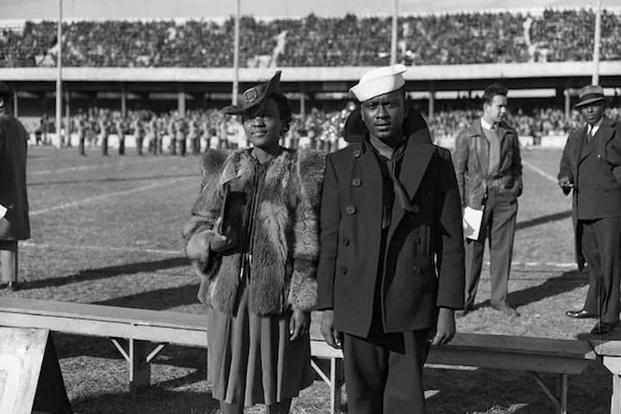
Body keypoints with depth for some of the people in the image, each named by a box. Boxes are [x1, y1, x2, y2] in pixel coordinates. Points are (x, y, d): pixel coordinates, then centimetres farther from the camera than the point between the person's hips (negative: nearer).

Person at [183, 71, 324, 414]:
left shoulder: (300, 172, -1)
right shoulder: (225, 168, 7)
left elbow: (307, 246, -3)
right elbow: (197, 225, 13)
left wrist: (303, 303, -7)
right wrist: (209, 242, -10)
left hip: (277, 294, -2)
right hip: (229, 293, 2)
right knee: (229, 385, 7)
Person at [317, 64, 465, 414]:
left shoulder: (435, 162, 2)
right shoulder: (341, 165, 6)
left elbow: (451, 241, 1)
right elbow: (329, 240, 6)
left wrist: (448, 308, -4)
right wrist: (327, 307, 3)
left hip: (412, 307, -2)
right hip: (357, 307, 2)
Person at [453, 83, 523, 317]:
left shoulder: (510, 135, 10)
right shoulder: (467, 137, 0)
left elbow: (517, 166, 20)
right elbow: (458, 171, 2)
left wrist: (516, 188, 5)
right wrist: (461, 203, -3)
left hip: (504, 199, 3)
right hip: (477, 198, -3)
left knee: (502, 249, 4)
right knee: (472, 249, -1)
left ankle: (499, 298, 15)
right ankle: (466, 298, 10)